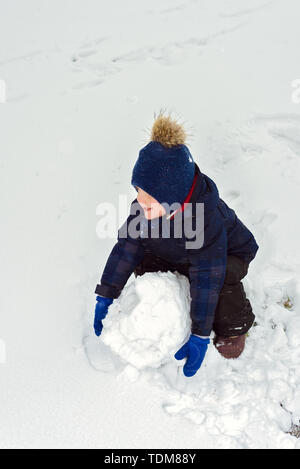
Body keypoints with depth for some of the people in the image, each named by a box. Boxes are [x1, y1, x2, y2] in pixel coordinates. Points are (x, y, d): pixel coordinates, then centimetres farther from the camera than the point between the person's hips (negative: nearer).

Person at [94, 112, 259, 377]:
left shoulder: (206, 218, -43)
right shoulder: (145, 207, -26)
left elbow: (207, 278, -40)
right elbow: (127, 246, -18)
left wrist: (200, 336, -35)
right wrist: (105, 296, -19)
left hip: (228, 253, -5)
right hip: (174, 254, 5)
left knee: (222, 281, -35)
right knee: (144, 265, -18)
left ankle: (234, 326, -2)